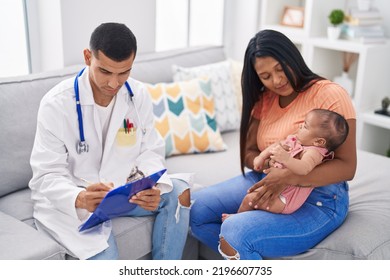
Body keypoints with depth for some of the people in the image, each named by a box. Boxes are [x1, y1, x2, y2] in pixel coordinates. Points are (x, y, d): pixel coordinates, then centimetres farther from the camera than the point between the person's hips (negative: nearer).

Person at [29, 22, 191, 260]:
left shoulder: (138, 95, -6)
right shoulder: (56, 104, -18)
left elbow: (150, 151, -2)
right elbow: (48, 176, -17)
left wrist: (153, 187, -25)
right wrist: (81, 199, -39)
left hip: (122, 189, 5)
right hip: (67, 199, -4)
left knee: (179, 192, -19)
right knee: (104, 254, -30)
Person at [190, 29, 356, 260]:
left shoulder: (330, 94, -14)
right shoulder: (265, 99, 6)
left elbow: (347, 167, -18)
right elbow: (249, 152, 7)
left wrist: (289, 177, -32)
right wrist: (269, 166, -17)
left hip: (318, 198, -7)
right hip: (266, 182, 7)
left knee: (235, 232, -28)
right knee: (196, 208, -7)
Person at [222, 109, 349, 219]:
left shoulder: (313, 152, -27)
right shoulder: (295, 140, 2)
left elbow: (304, 169, -46)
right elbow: (277, 145, 14)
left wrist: (285, 158, -58)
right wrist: (262, 156, 2)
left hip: (286, 198, -10)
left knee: (249, 199, -11)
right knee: (252, 192, 26)